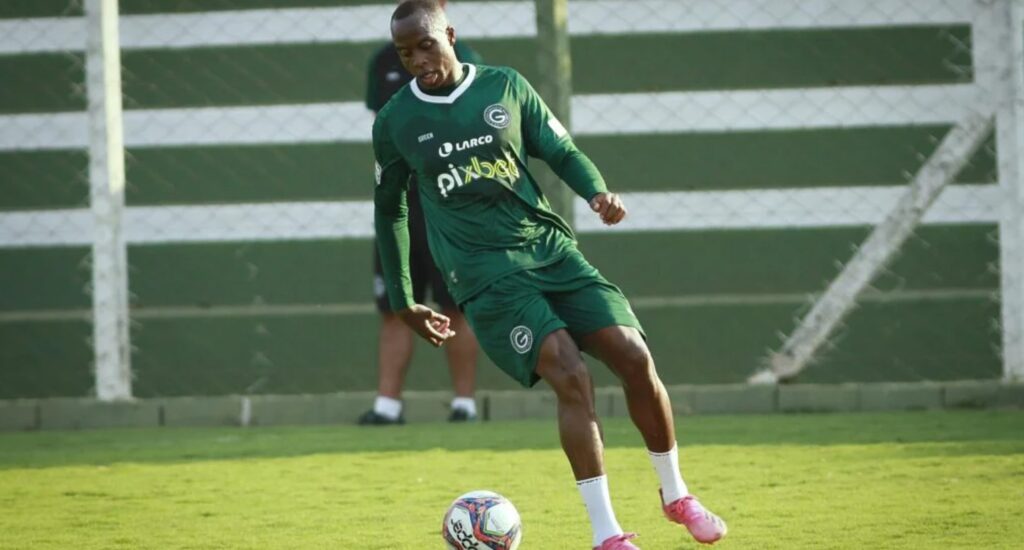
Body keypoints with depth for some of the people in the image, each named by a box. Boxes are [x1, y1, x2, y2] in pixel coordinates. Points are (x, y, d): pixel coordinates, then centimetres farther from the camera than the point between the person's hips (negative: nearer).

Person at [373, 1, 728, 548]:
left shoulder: (506, 87, 6)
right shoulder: (394, 122, 4)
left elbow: (562, 152, 12)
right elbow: (388, 210, 15)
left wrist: (597, 192, -10)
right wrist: (402, 301, 18)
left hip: (549, 248, 3)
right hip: (487, 273, -3)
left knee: (633, 356, -11)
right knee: (570, 375, -23)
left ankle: (676, 496, 11)